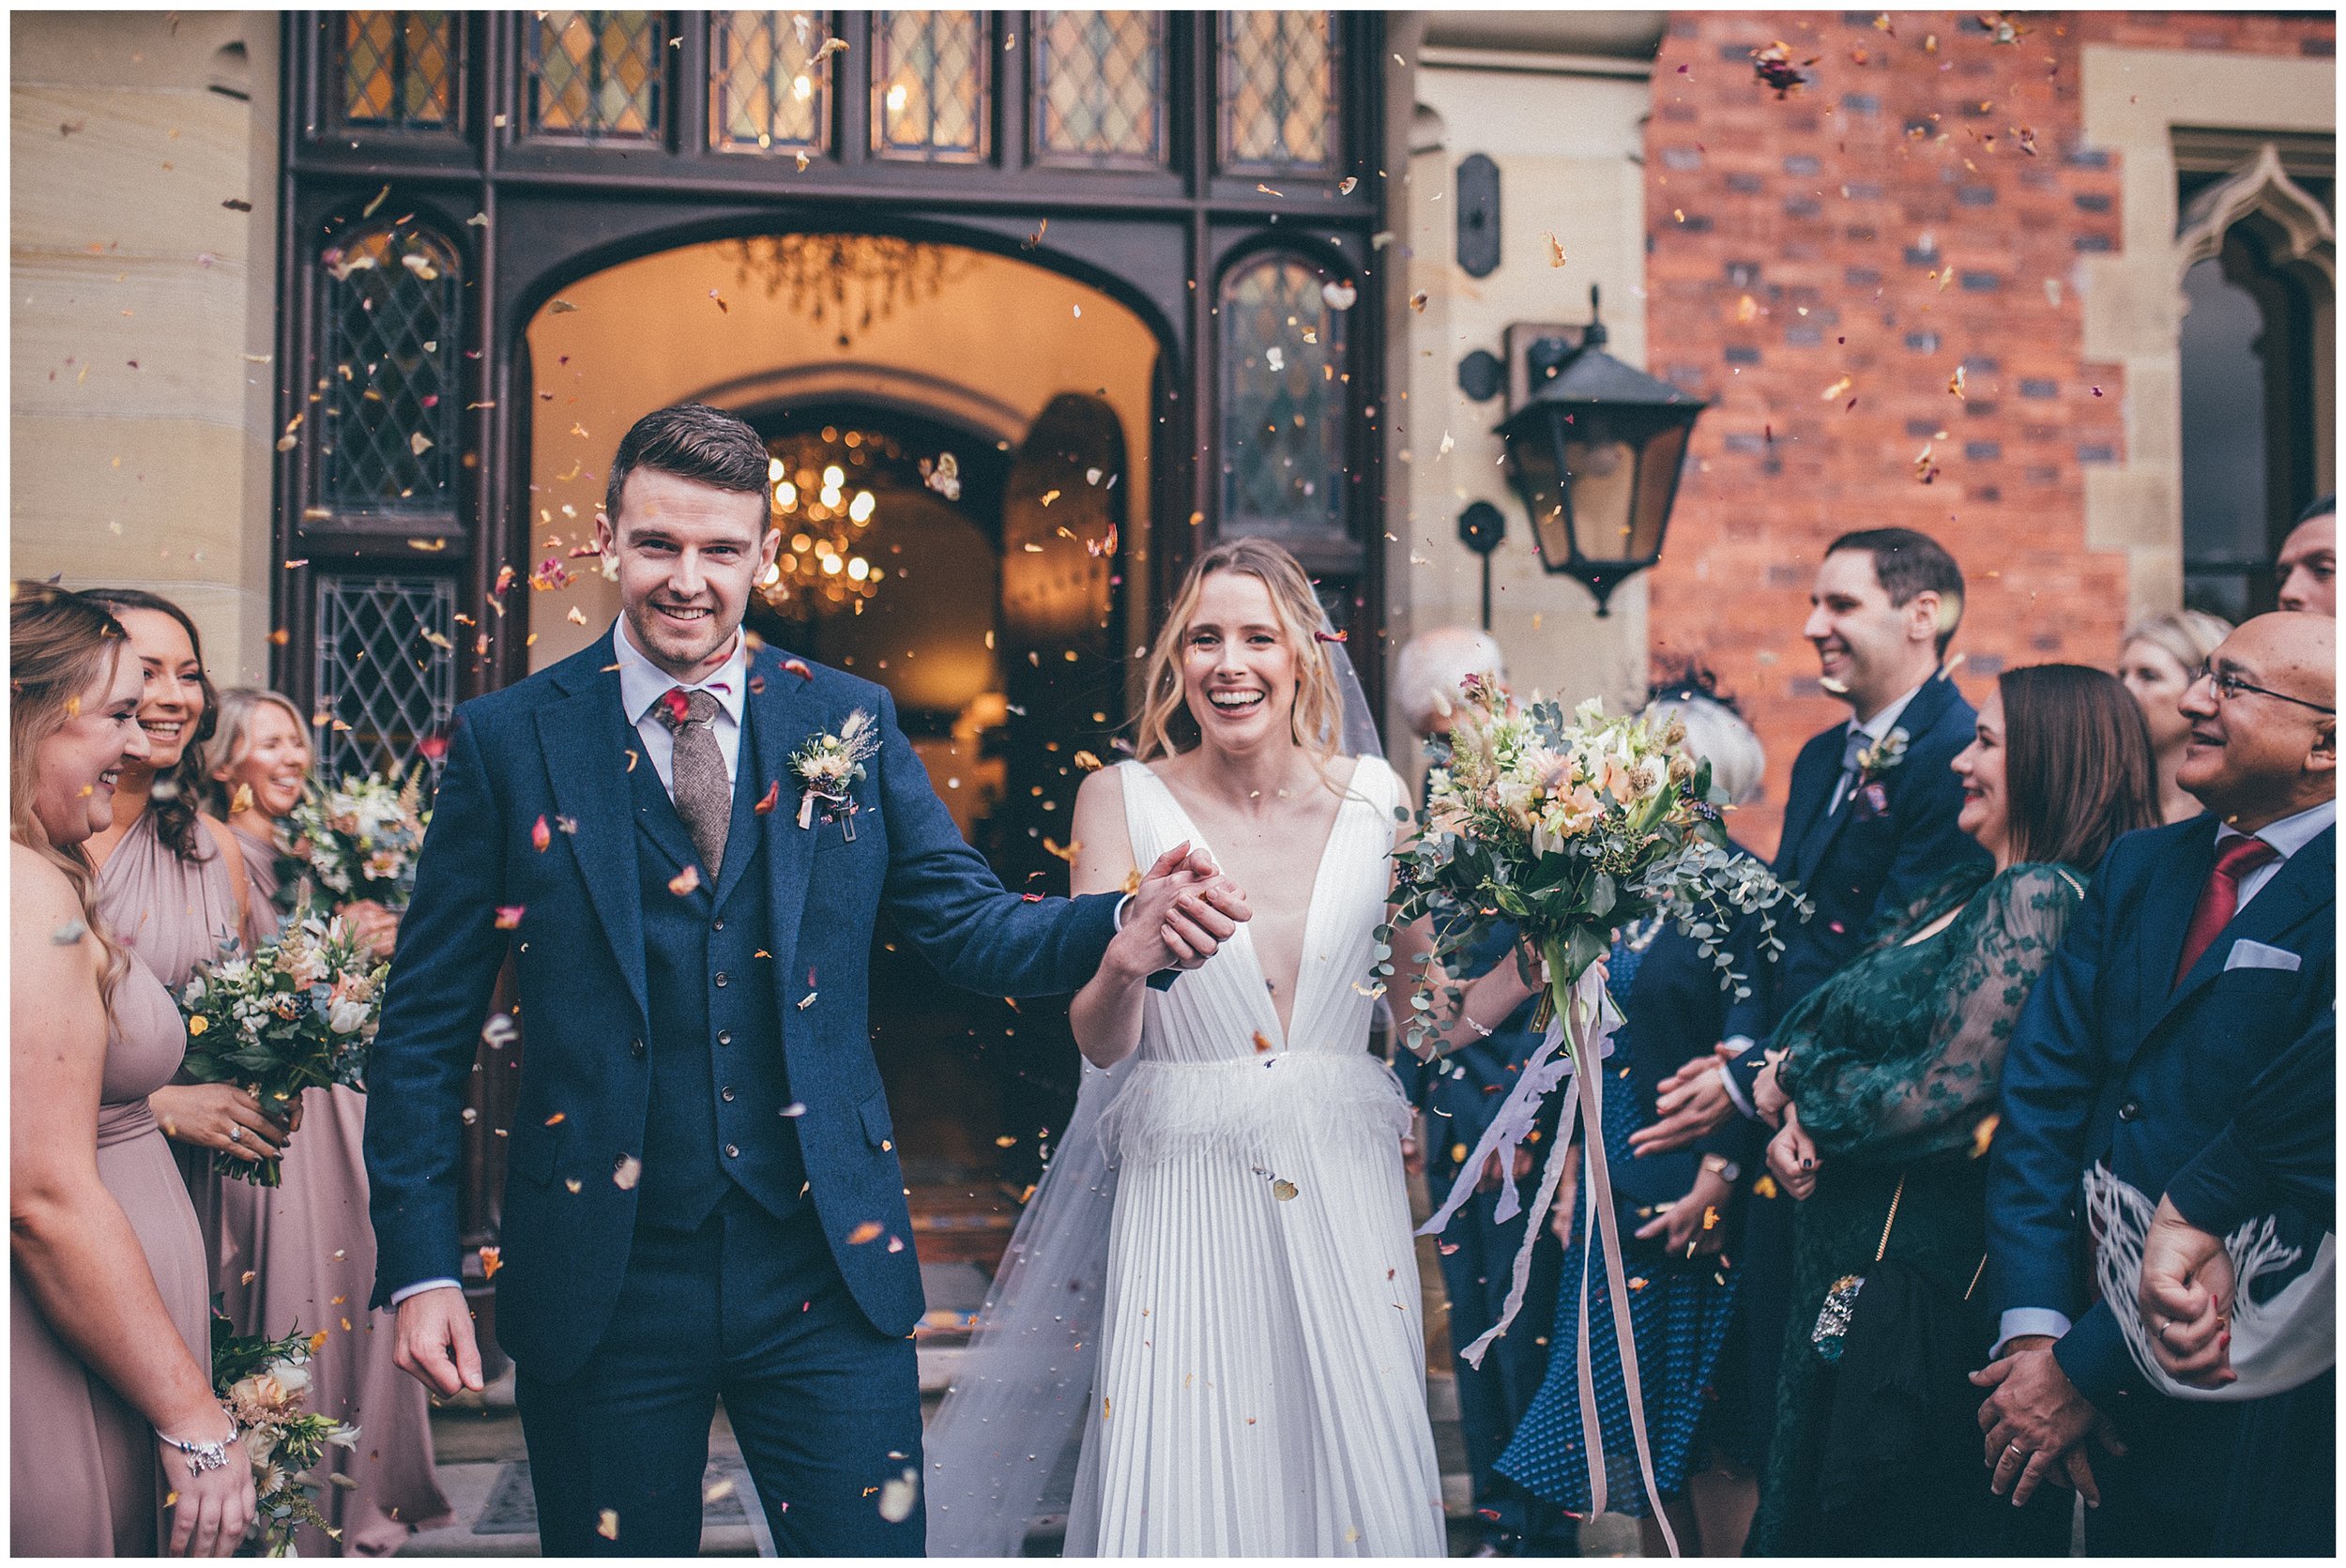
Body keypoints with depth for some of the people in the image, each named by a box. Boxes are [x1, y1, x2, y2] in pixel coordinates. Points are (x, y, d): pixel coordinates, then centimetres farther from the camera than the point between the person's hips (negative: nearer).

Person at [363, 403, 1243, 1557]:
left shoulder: (849, 724, 4)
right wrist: (421, 1267, -6)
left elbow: (966, 922, 1)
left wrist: (1126, 928, -19)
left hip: (829, 1276, 1)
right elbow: (423, 1035, 1)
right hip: (604, 1287, -1)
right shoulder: (507, 744, -1)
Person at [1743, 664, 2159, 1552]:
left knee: (1887, 1525, 4)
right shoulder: (1970, 893, 13)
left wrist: (1796, 1085, -6)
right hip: (1855, 1264, 9)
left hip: (1922, 1280, -9)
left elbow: (1946, 1094, -22)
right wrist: (1802, 1119, -8)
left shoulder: (2035, 896, -16)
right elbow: (1839, 1016, 13)